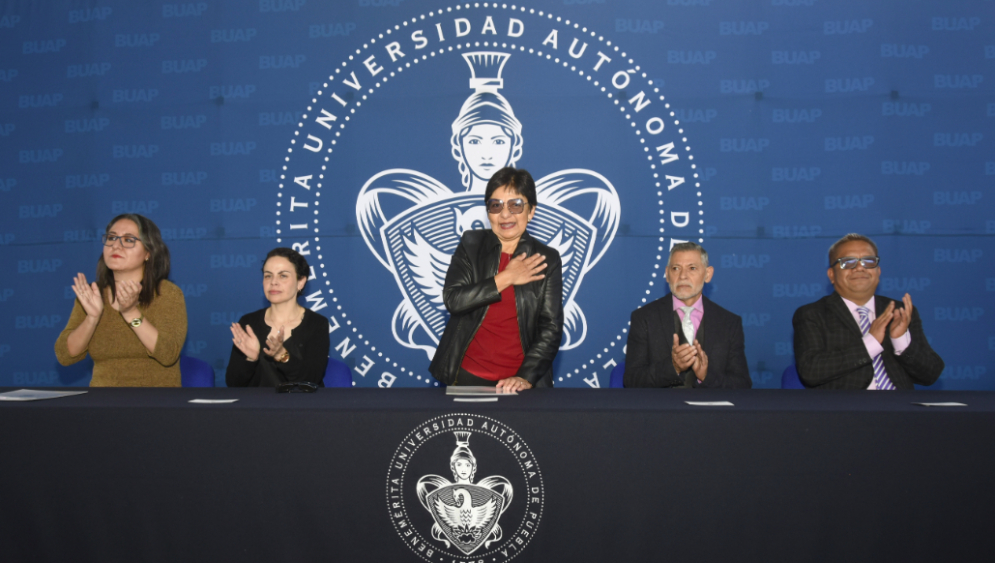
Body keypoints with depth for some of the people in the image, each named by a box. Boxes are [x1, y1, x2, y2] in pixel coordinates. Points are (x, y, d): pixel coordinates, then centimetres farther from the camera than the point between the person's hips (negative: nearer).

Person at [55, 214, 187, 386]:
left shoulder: (167, 293, -3)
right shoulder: (92, 295, 7)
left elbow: (168, 355, -15)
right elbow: (65, 356, 0)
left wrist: (131, 313, -22)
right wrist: (92, 317, -14)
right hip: (102, 384, 2)